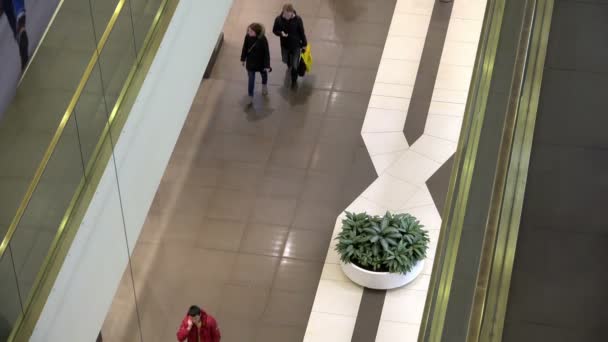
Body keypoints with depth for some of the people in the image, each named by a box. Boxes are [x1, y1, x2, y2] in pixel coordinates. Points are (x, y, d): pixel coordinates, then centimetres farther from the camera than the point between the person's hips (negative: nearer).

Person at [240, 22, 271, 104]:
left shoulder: (262, 39, -30)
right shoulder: (248, 37, -21)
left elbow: (266, 53, -22)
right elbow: (245, 48, -4)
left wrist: (267, 65, -19)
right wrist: (243, 59, 6)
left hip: (261, 62, -1)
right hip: (250, 62, 1)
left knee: (264, 74, 28)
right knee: (251, 79, 6)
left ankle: (264, 86, 59)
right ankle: (250, 96, 19)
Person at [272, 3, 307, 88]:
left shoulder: (298, 19, -25)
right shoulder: (278, 19, -21)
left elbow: (302, 32, -11)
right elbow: (274, 30, -5)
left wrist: (304, 44, -2)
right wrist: (281, 33, -28)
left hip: (296, 45, -3)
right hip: (285, 45, 3)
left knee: (295, 65, 4)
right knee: (285, 60, 28)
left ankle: (294, 80, 30)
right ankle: (289, 66, 66)